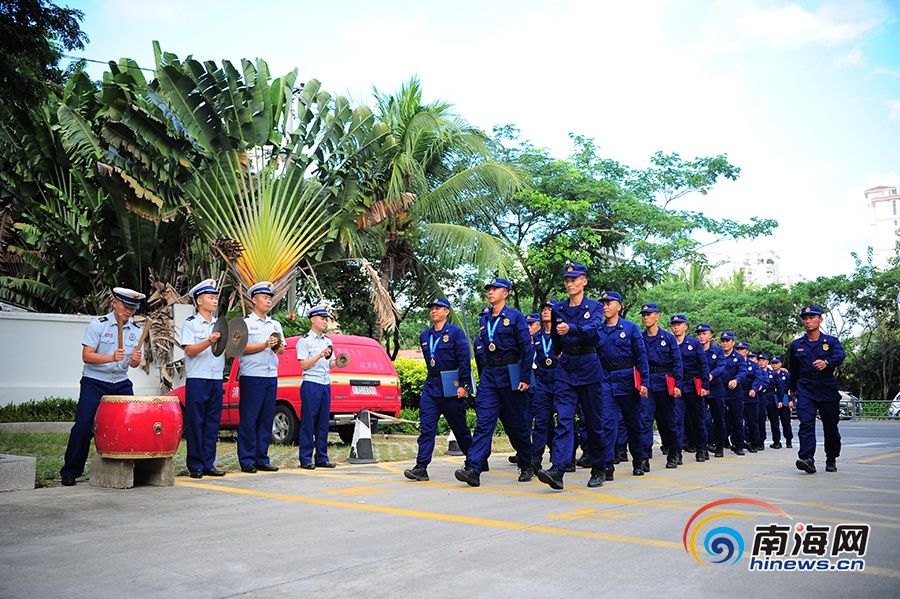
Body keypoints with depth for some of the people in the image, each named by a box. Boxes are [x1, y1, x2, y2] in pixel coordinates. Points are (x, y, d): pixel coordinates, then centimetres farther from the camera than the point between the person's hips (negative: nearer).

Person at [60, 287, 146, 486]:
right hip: (94, 382, -4)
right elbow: (86, 356, -13)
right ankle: (69, 472, 4)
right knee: (84, 425, -8)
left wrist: (135, 359, -15)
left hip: (121, 384, 4)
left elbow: (133, 364, 9)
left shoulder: (135, 331, 7)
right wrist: (112, 358, -28)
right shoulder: (98, 325, -7)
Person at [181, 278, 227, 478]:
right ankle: (195, 465, 5)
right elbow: (190, 350, -10)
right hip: (197, 379, -5)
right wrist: (209, 342, -23)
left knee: (213, 423, 6)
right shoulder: (191, 323, 1)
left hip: (216, 379, 5)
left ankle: (209, 464, 12)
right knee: (195, 423, -2)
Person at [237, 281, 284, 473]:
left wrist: (278, 347, -6)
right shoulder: (245, 322, 1)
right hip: (252, 377, -6)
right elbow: (242, 348, -9)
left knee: (267, 419, 7)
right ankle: (246, 461, 2)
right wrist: (265, 345, -16)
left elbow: (281, 349, 16)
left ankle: (262, 459, 13)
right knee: (249, 420, -4)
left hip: (271, 377, 6)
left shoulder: (276, 324, 19)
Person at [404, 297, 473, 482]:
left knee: (460, 428, 7)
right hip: (431, 387, 5)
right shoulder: (424, 336, 13)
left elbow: (465, 360, -8)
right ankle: (421, 468, -7)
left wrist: (463, 385, -13)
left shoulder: (455, 332, -4)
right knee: (426, 428, -6)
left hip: (451, 388, -4)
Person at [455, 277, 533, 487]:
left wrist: (525, 378, -12)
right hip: (489, 375, 4)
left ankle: (526, 466, 24)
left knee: (516, 424, 6)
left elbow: (527, 348, -7)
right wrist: (483, 373, 15)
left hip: (510, 376, -4)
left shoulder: (515, 317, -4)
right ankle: (473, 469, -14)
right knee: (483, 421, -7)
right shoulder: (484, 318, 12)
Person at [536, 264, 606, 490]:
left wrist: (570, 328, -37)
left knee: (593, 420, 5)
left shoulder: (594, 307, 1)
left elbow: (593, 328, -24)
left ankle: (599, 470, 20)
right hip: (565, 368, 2)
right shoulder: (558, 308, 10)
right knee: (563, 418, -10)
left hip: (589, 366, -2)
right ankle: (557, 471, -19)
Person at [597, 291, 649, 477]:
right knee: (607, 422, -9)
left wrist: (644, 381, -9)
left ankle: (638, 462, 29)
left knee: (633, 422, 11)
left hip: (627, 379, -1)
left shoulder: (631, 328, 0)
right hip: (605, 379, 1)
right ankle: (607, 466, -8)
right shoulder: (598, 330, 6)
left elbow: (641, 355, -2)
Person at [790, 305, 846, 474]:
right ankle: (807, 459, -27)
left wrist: (826, 362, -39)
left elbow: (840, 356, -18)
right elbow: (793, 370, 22)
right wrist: (793, 389, 28)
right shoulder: (796, 345, 11)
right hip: (805, 389, 1)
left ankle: (831, 460, 27)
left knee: (831, 426, 9)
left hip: (828, 389, 0)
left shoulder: (832, 341, 4)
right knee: (806, 423, -17)